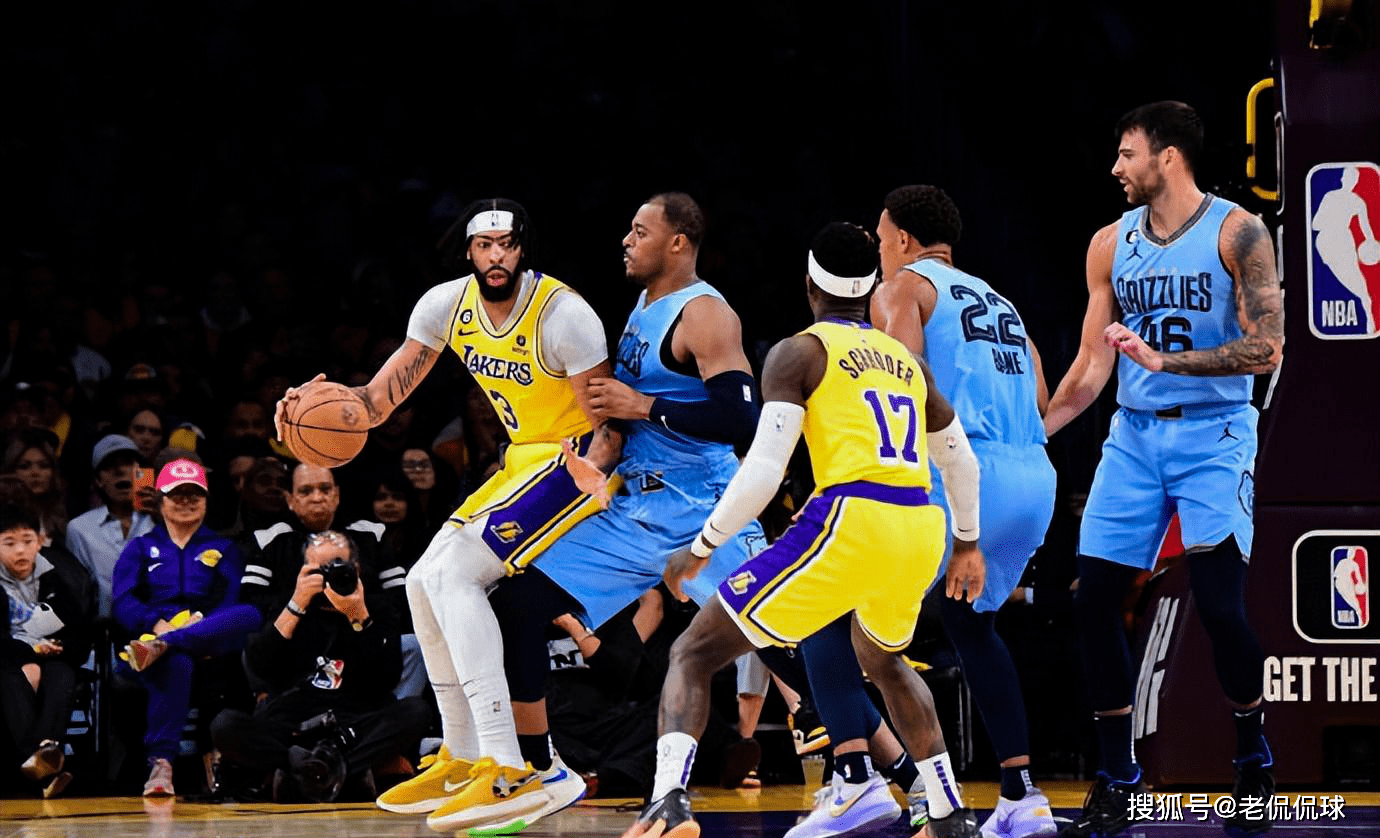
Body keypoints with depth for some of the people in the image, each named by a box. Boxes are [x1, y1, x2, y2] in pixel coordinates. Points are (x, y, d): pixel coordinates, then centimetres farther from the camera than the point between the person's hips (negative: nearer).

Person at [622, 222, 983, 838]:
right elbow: (962, 463, 34)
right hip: (920, 530, 6)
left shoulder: (799, 353, 4)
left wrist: (701, 549, 5)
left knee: (694, 654, 0)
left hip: (850, 522, -6)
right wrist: (967, 544, 50)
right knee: (882, 659, 38)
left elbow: (762, 473, -6)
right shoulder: (906, 360, 22)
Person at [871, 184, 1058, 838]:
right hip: (1035, 478, 8)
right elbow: (1040, 403, 22)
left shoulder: (904, 286, 6)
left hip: (960, 474, -8)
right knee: (970, 623, 28)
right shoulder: (996, 300, 27)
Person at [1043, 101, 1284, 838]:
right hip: (1133, 437, 5)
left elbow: (1266, 348, -15)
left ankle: (1253, 763, 11)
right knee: (1093, 602, -2)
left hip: (1212, 433, -5)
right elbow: (1092, 366, 10)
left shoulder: (1236, 233, -8)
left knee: (1218, 605, -12)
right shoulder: (1112, 244, 7)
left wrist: (1164, 360, -23)